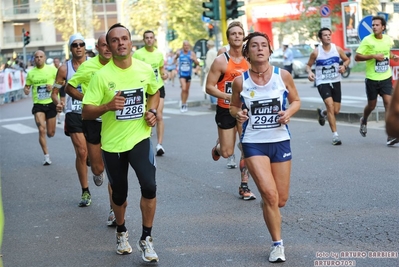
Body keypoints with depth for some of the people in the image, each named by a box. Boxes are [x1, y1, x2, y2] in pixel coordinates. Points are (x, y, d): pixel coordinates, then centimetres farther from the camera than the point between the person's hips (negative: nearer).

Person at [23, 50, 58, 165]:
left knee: (50, 133, 7)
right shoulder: (31, 73, 3)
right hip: (38, 105, 1)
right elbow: (27, 86, 13)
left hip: (51, 104, 0)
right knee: (41, 130, -13)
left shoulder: (52, 69, -3)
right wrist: (26, 90, -10)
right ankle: (46, 156, -2)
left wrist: (54, 86, -18)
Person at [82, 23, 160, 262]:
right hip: (112, 142, -1)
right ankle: (122, 232, 41)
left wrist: (152, 111, -1)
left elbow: (154, 92, 18)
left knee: (149, 186, -17)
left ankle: (146, 239, 0)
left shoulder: (146, 69, -4)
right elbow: (86, 113, -12)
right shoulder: (102, 75, -13)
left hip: (139, 137, 1)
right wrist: (108, 106, -30)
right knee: (119, 194, 12)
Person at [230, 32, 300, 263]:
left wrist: (289, 112, -13)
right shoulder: (240, 81, -6)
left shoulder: (283, 76, -5)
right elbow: (234, 106, 9)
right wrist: (238, 114, -14)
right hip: (253, 143, -2)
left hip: (280, 141, 2)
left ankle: (266, 204, 45)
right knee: (270, 194, -15)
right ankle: (278, 244, 3)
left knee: (281, 200, 7)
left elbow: (296, 101, 8)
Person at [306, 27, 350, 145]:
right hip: (322, 82, -3)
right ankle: (335, 135, -16)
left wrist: (344, 66, -11)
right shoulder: (316, 52, -8)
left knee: (336, 111, 5)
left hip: (335, 82, 3)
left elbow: (347, 59, 11)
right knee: (330, 105, -21)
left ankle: (322, 113, 43)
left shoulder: (337, 49, -2)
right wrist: (309, 72, -18)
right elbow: (308, 65, 3)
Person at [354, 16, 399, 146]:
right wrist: (374, 56, -22)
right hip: (372, 78, -2)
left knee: (388, 103, -11)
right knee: (371, 105, 11)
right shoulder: (367, 40, -10)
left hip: (386, 78, 2)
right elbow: (357, 57, -12)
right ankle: (364, 121, 46)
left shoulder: (388, 39, 4)